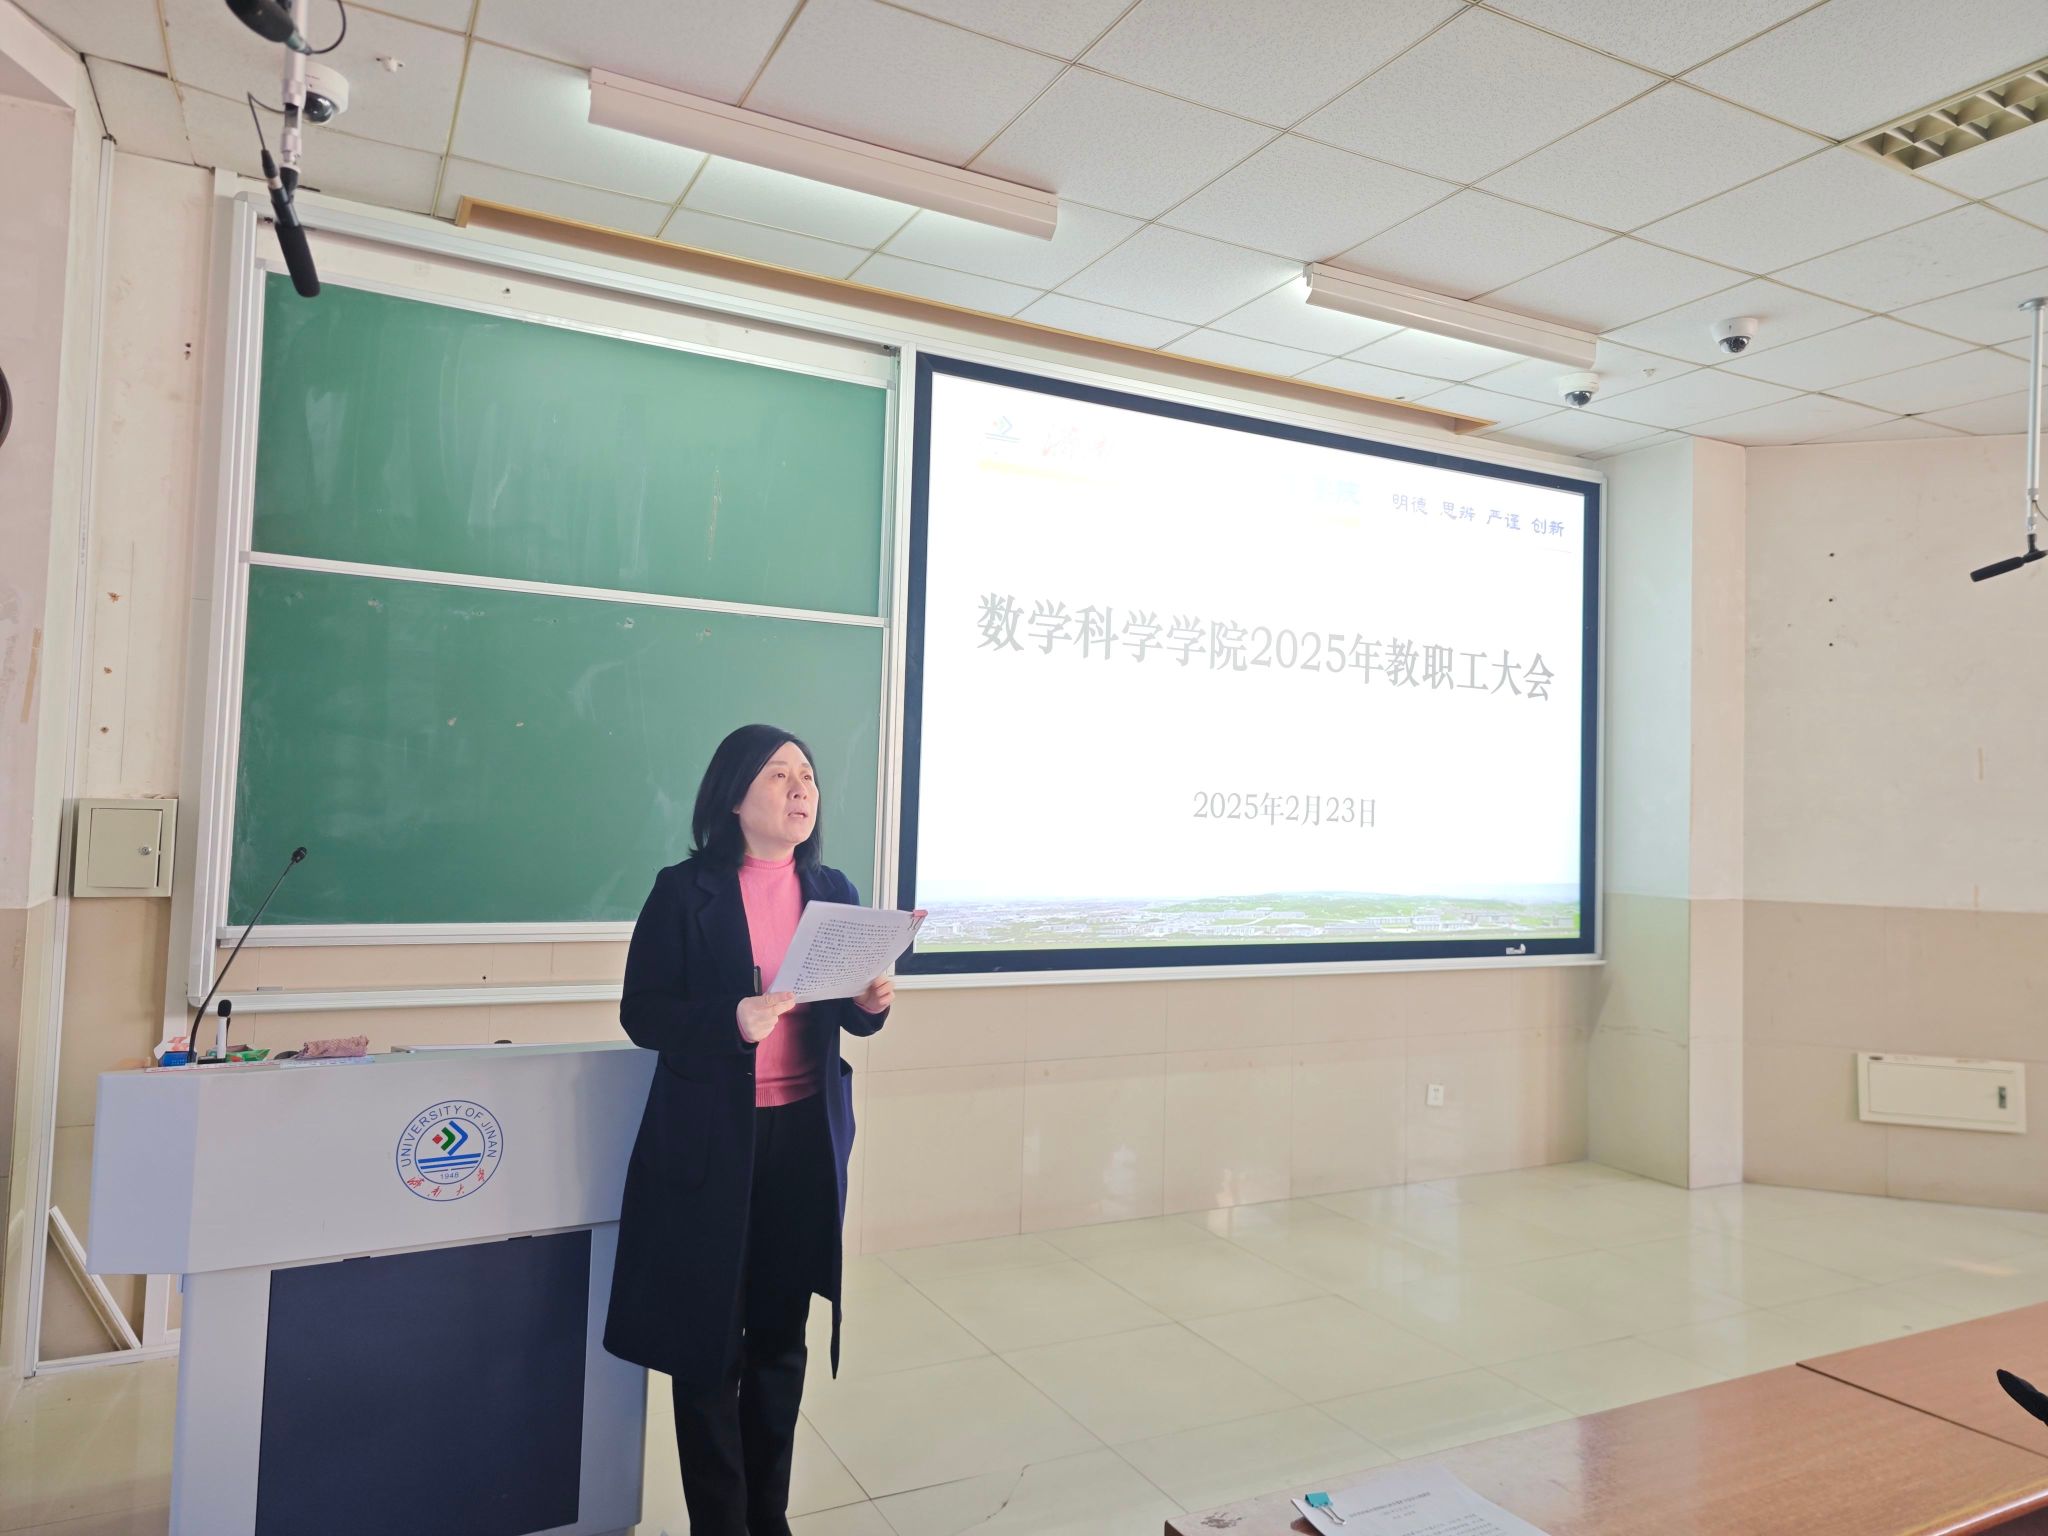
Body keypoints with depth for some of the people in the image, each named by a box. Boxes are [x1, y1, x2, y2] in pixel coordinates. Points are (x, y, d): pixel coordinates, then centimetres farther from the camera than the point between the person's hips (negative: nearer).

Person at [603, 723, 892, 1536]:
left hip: (807, 1139, 4)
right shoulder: (683, 891, -8)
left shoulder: (833, 891, 4)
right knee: (709, 1343, 6)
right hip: (711, 1143, -4)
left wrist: (869, 1003, -12)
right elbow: (642, 1014, -9)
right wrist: (731, 1021, -25)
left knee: (781, 1335, 15)